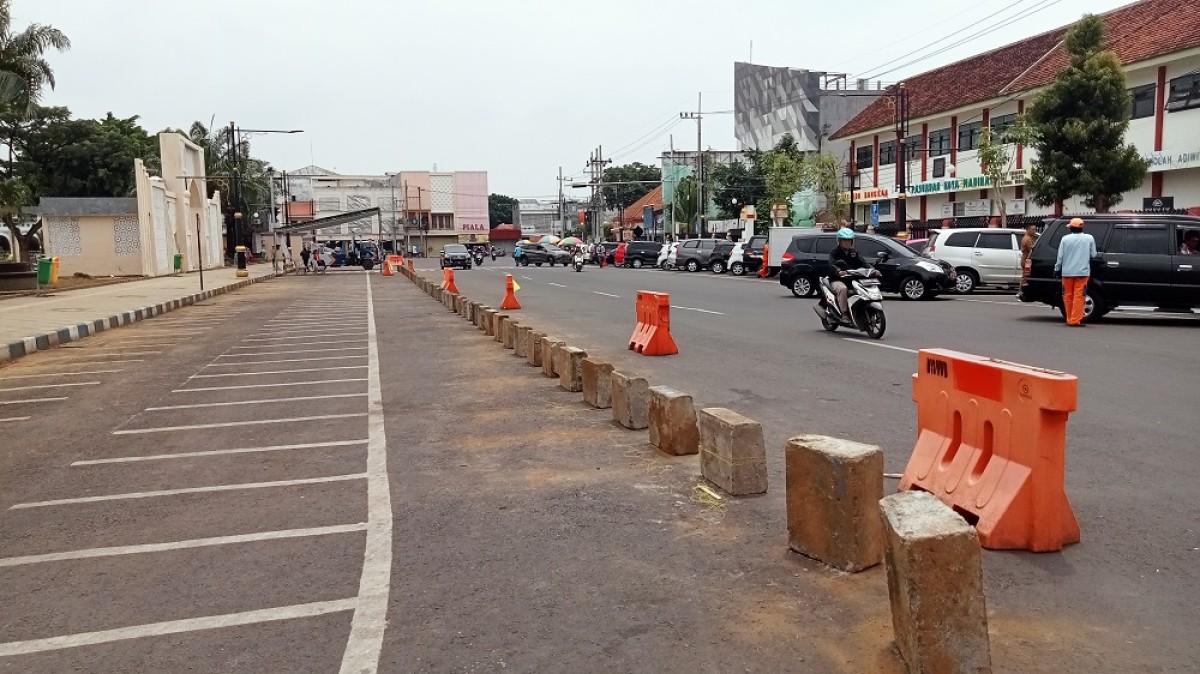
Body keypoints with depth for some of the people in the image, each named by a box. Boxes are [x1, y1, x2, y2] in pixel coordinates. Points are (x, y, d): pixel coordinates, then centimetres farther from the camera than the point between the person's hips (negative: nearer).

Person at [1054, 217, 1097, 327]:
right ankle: (1075, 320, -6)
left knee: (1068, 296, 11)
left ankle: (1069, 319, 17)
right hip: (1082, 272, -1)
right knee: (1078, 296, -1)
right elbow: (1093, 254, 4)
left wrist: (1057, 269, 10)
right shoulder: (1089, 238, -1)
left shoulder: (1065, 239, -2)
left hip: (1067, 272, 1)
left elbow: (1060, 256, 0)